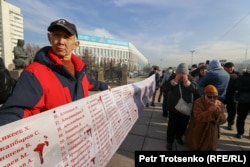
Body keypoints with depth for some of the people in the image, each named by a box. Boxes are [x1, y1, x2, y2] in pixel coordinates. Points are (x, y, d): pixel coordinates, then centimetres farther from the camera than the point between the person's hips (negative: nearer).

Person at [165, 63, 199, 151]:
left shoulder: (190, 79, -3)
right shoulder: (172, 78, -6)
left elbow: (195, 89, -16)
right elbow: (167, 88, -19)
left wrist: (187, 81, -25)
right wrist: (175, 80, -27)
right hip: (173, 107, -2)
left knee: (183, 124, 17)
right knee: (172, 125, 0)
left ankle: (179, 137, 41)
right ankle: (169, 141, 16)